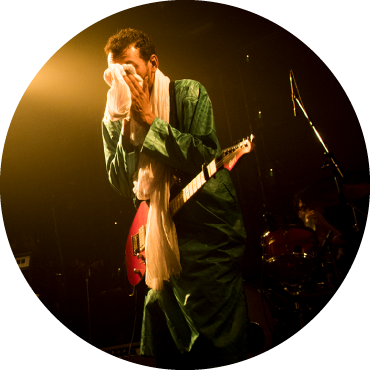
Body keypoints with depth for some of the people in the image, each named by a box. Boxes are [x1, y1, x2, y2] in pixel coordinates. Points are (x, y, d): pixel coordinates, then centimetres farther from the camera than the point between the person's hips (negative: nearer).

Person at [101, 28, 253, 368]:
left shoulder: (189, 94, -5)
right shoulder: (114, 117, 5)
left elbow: (205, 155, -17)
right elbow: (120, 184, -2)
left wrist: (150, 120, -19)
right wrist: (127, 127, -14)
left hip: (211, 232, -4)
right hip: (163, 241, 5)